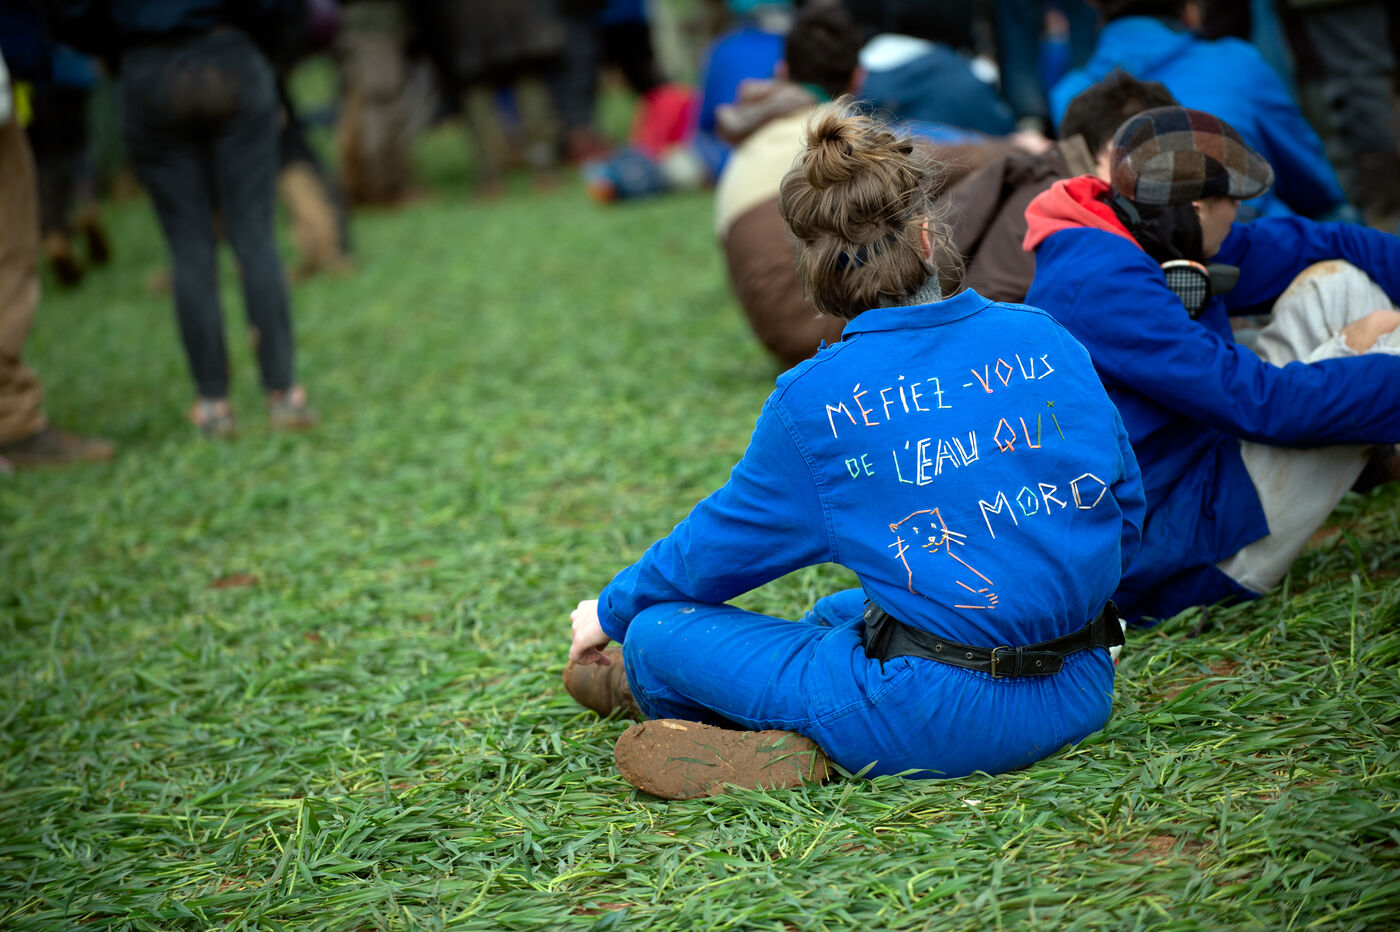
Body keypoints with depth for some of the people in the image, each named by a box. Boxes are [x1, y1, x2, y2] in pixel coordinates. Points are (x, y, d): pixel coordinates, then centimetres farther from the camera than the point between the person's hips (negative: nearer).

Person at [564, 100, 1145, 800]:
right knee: (840, 611, 36)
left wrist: (612, 611, 23)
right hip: (1081, 696, 6)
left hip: (937, 725, -5)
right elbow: (1124, 506, 10)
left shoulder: (814, 400, -10)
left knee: (657, 633, 10)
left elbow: (727, 539, 4)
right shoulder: (1043, 337, 0)